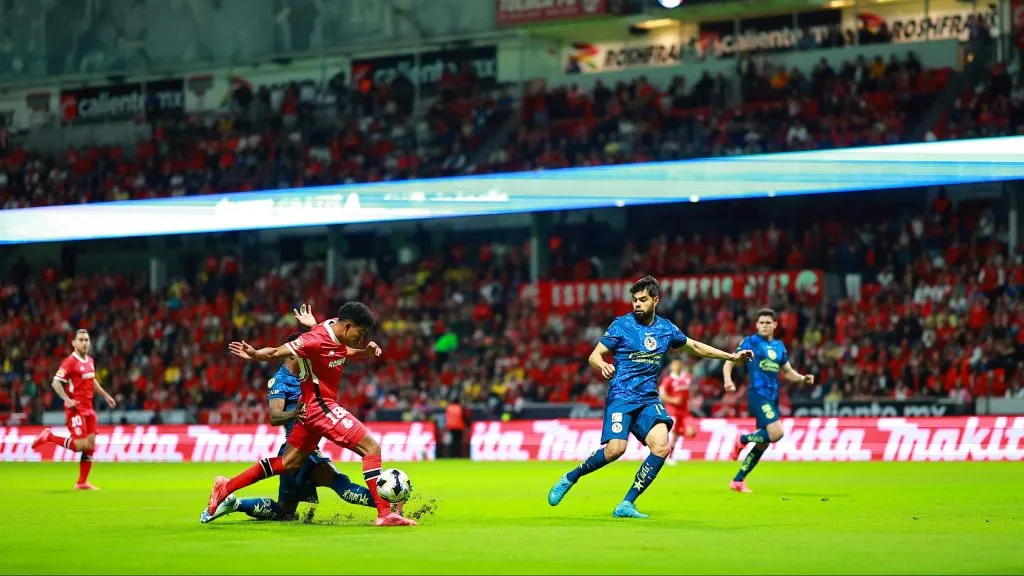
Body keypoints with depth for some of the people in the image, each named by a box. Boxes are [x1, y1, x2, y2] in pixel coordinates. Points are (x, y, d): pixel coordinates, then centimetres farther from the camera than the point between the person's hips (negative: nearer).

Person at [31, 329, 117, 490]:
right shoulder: (70, 362, -13)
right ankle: (48, 437, 5)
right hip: (75, 409, -8)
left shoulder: (90, 361, 12)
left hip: (88, 408, 8)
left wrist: (105, 395, 24)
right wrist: (67, 400, -27)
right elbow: (55, 382, -16)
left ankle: (82, 482, 10)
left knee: (91, 444, 3)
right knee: (81, 445, -14)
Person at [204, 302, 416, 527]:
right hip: (321, 407, -10)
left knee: (288, 463, 16)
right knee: (372, 448, -12)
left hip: (312, 408, 10)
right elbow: (277, 352, -19)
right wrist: (255, 355, -37)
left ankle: (225, 487, 21)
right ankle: (384, 514, -13)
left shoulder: (336, 334, 4)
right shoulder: (316, 340, -22)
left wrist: (365, 352, 5)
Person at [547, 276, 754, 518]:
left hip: (649, 399, 4)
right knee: (615, 449, -23)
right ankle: (569, 479, 0)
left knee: (661, 447, -18)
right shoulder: (622, 325, -3)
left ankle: (626, 504, -10)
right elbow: (594, 356, -4)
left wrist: (731, 356, 27)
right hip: (621, 396, -4)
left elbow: (695, 346, 26)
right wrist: (603, 365, -28)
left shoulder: (666, 328, 9)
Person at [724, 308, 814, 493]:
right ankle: (742, 440, 2)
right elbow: (729, 362, -2)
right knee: (776, 433, -25)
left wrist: (803, 378, 4)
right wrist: (728, 380, -22)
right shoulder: (750, 342, -2)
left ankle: (738, 481, 18)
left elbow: (787, 372, 25)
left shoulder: (779, 346, 16)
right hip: (758, 395, -7)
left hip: (772, 398, 7)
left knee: (763, 443, 7)